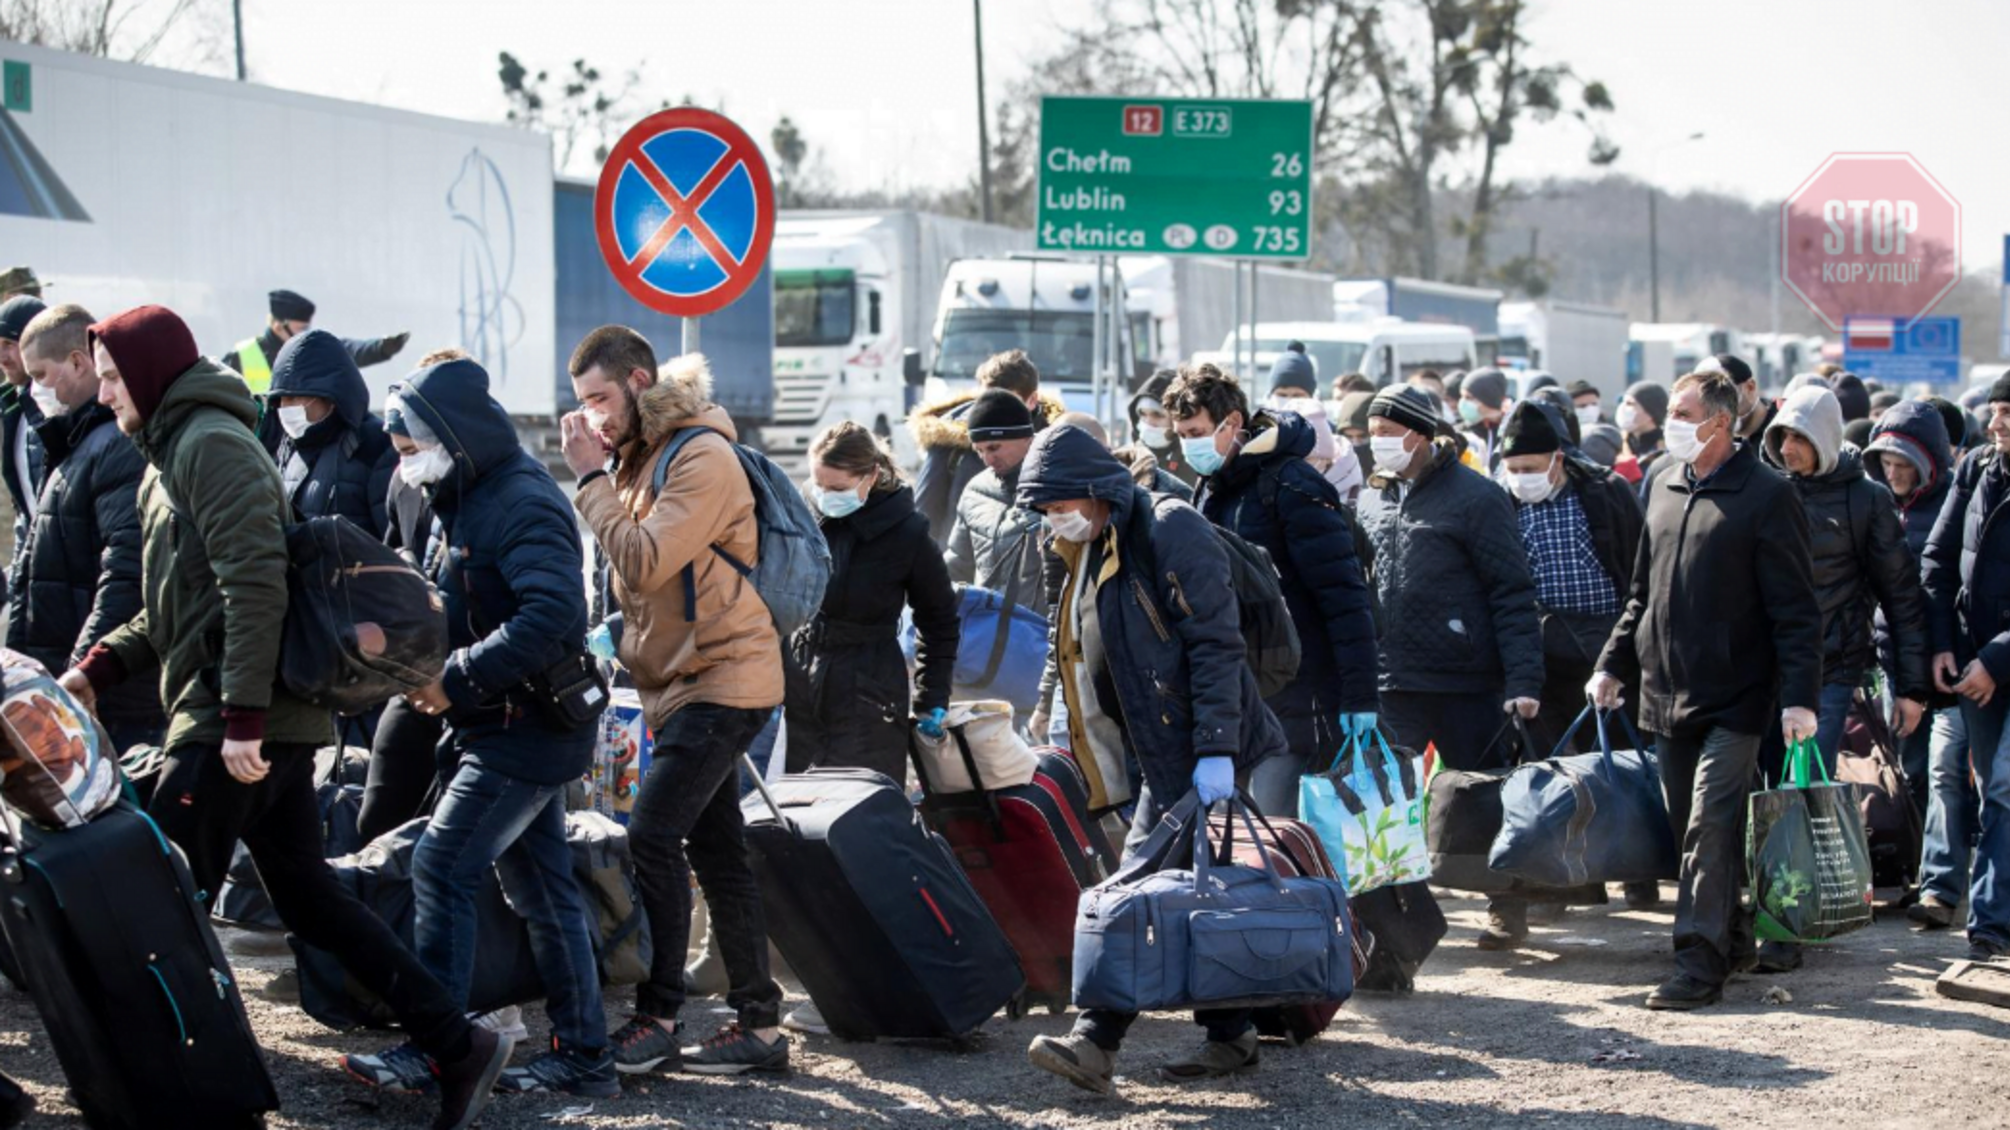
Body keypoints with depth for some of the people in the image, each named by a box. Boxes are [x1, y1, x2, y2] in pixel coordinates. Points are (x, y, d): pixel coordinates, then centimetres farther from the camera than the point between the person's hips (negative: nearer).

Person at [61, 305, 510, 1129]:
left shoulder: (212, 443, -11)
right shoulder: (169, 456, 21)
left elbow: (255, 584, -20)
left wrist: (241, 715, -24)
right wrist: (99, 667, 12)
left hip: (234, 726, -10)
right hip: (258, 719, 10)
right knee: (309, 899, 10)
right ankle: (458, 1046, 10)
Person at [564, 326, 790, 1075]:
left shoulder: (702, 456, -15)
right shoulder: (643, 454, 15)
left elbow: (644, 563, -23)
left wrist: (592, 478, -16)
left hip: (722, 679, -10)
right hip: (682, 680, 10)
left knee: (652, 836, -15)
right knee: (715, 851, 9)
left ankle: (658, 1020, -10)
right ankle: (759, 1024, 13)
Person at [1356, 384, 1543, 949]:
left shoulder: (1473, 496, -8)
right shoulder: (1372, 499, 10)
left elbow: (1513, 594, -10)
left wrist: (1523, 680, -17)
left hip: (1467, 685, -5)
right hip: (1392, 685, 5)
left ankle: (1507, 911, 22)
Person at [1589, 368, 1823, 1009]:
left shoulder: (1767, 496, -8)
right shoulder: (1663, 486, 12)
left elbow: (1795, 610, -11)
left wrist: (1800, 696, -17)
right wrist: (1613, 664, 16)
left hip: (1733, 699, -7)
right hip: (1666, 694, 7)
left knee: (1711, 827, -12)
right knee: (1688, 829, 11)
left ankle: (1701, 961, -10)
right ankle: (1732, 938, 24)